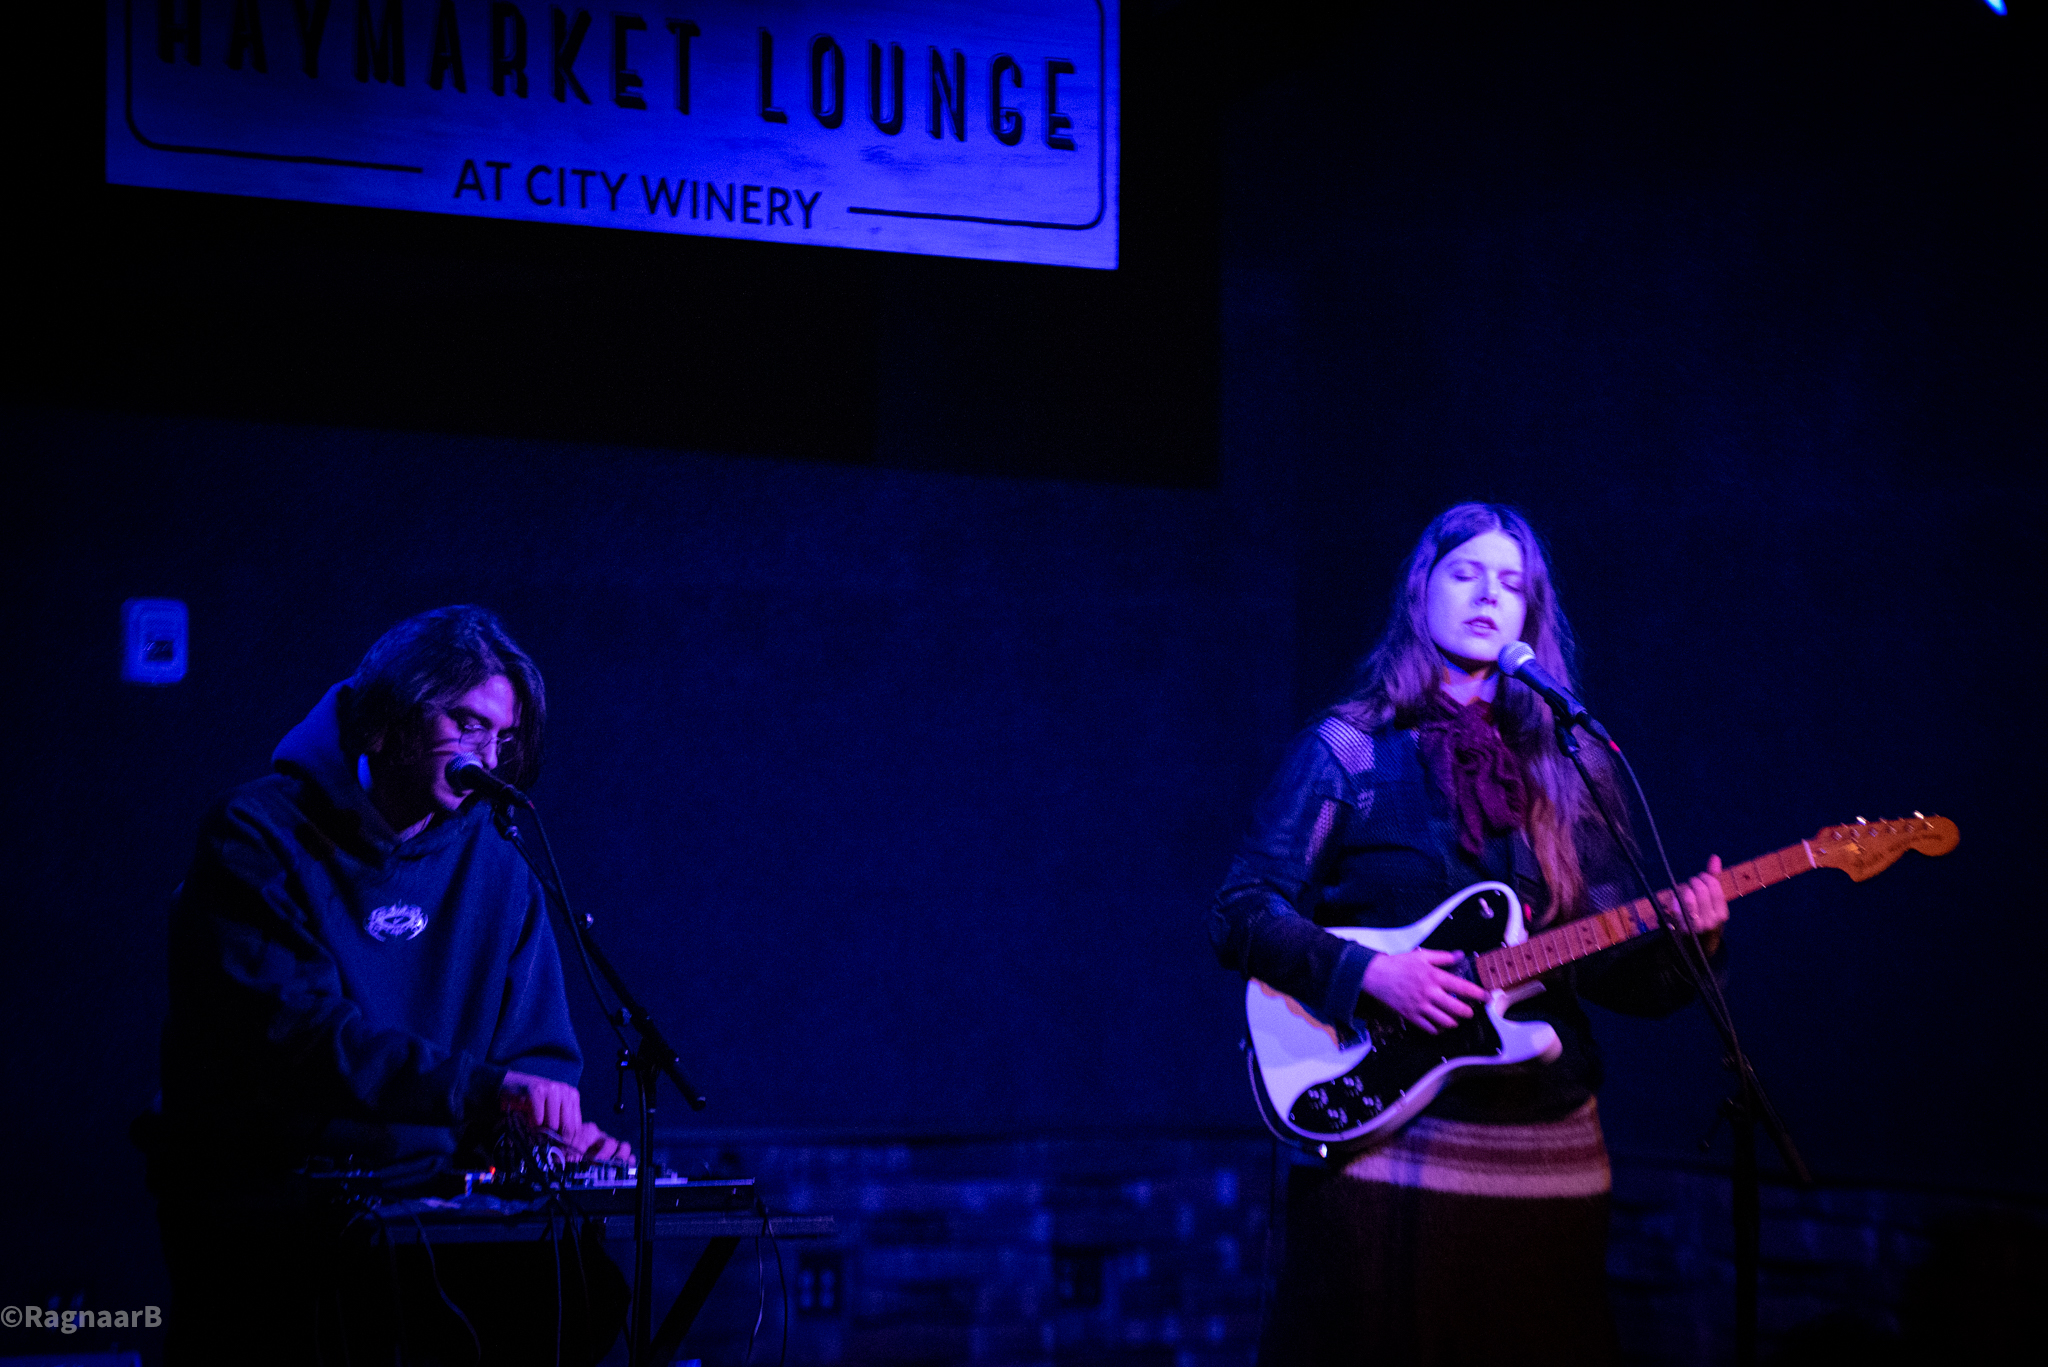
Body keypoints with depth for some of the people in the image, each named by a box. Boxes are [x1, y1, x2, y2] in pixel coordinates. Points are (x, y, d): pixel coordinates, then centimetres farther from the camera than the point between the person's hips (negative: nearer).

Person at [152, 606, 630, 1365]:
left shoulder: (497, 871, 12)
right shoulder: (259, 838, -6)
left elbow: (536, 1052, 14)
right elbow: (296, 1031, -20)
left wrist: (564, 1132, -10)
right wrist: (483, 1086, -30)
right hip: (263, 1207, -4)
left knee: (579, 1286, -22)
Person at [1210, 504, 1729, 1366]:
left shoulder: (1563, 772, 13)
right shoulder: (1347, 751, 2)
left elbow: (1611, 969, 11)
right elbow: (1241, 914, -3)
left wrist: (1681, 940, -9)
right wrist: (1364, 974, -17)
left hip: (1547, 1156, 4)